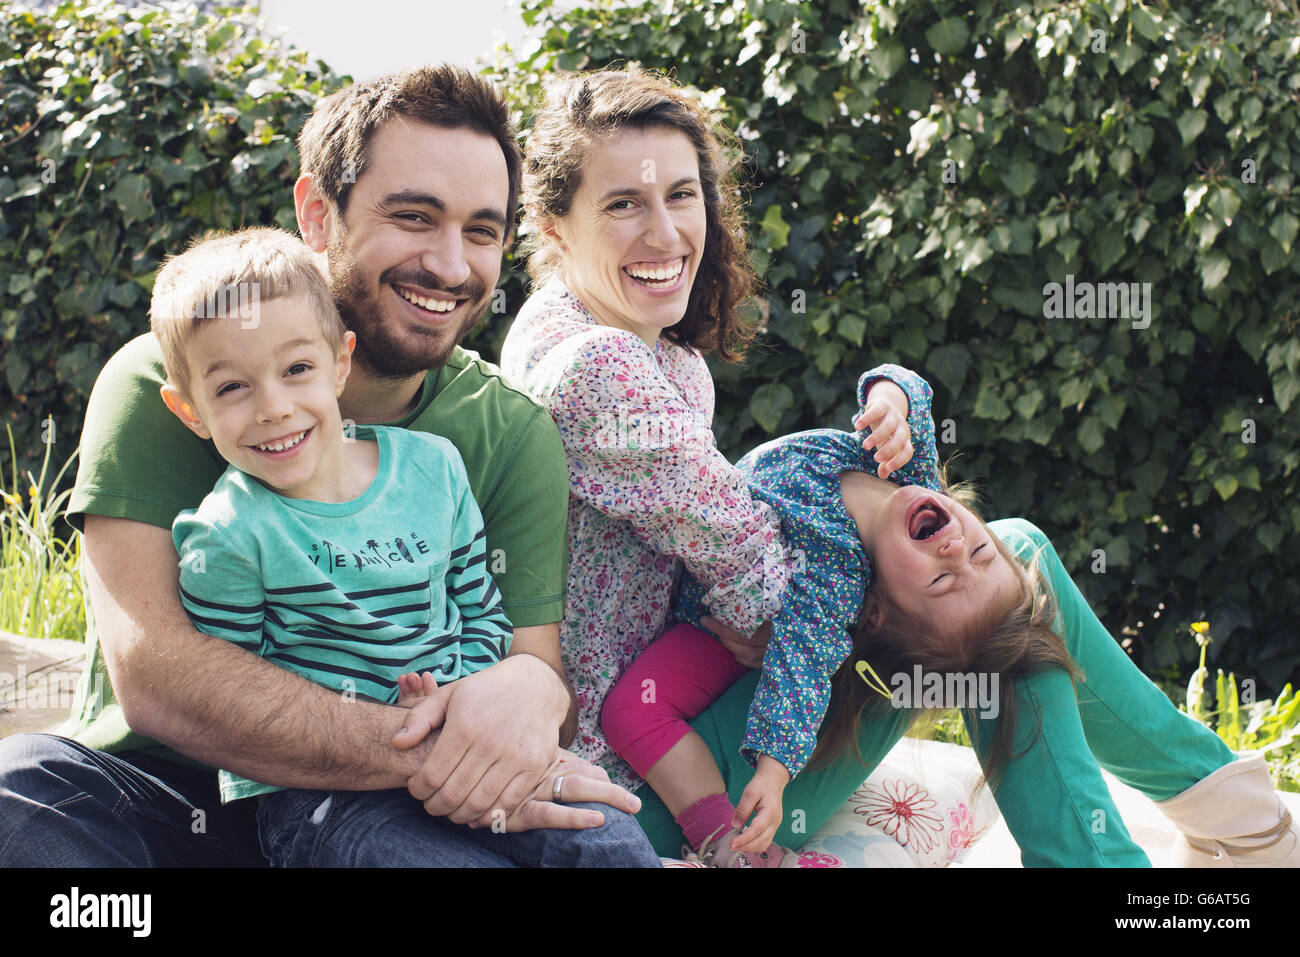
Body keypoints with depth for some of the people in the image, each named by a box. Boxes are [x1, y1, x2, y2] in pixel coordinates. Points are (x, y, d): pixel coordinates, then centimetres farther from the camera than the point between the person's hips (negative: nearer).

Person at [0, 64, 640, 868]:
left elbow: (549, 662, -4)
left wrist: (528, 689, -32)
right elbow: (150, 671, -21)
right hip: (162, 796, -1)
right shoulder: (165, 386, -9)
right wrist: (427, 757, -33)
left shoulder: (513, 434, 2)